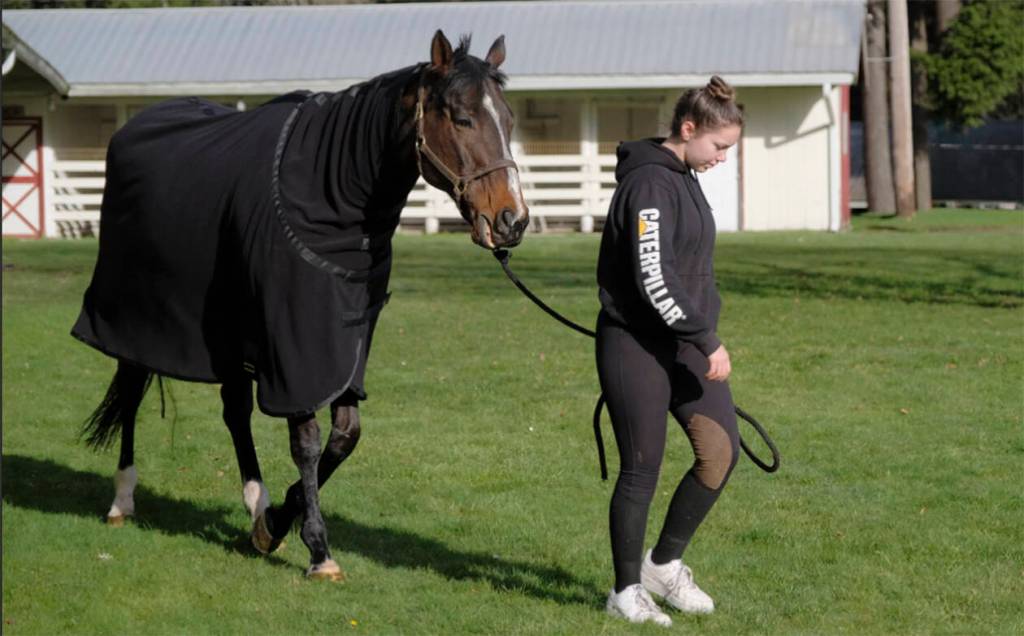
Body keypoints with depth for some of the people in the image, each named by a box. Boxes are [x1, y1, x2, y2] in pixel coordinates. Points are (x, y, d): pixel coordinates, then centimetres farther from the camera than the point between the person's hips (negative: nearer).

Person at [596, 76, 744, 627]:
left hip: (683, 343, 9)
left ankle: (664, 563, 16)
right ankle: (627, 591, 13)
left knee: (721, 448, 1)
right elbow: (653, 280, -24)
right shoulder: (650, 183, -17)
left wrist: (704, 339, 23)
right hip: (637, 348, -9)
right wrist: (708, 342, -23)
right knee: (642, 468, -1)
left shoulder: (684, 180, 13)